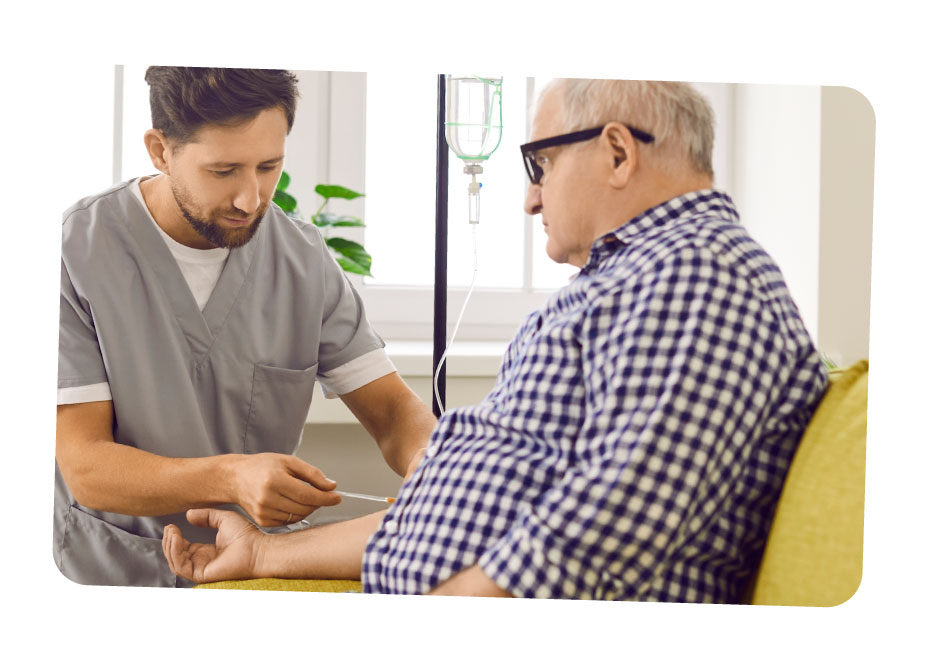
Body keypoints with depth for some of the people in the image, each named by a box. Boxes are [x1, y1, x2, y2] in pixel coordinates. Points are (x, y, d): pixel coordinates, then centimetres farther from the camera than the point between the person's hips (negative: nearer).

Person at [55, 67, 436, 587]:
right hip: (114, 575, -3)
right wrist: (230, 478, -33)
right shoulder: (76, 254, -11)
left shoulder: (304, 259, 3)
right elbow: (85, 467, -15)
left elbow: (391, 408, 6)